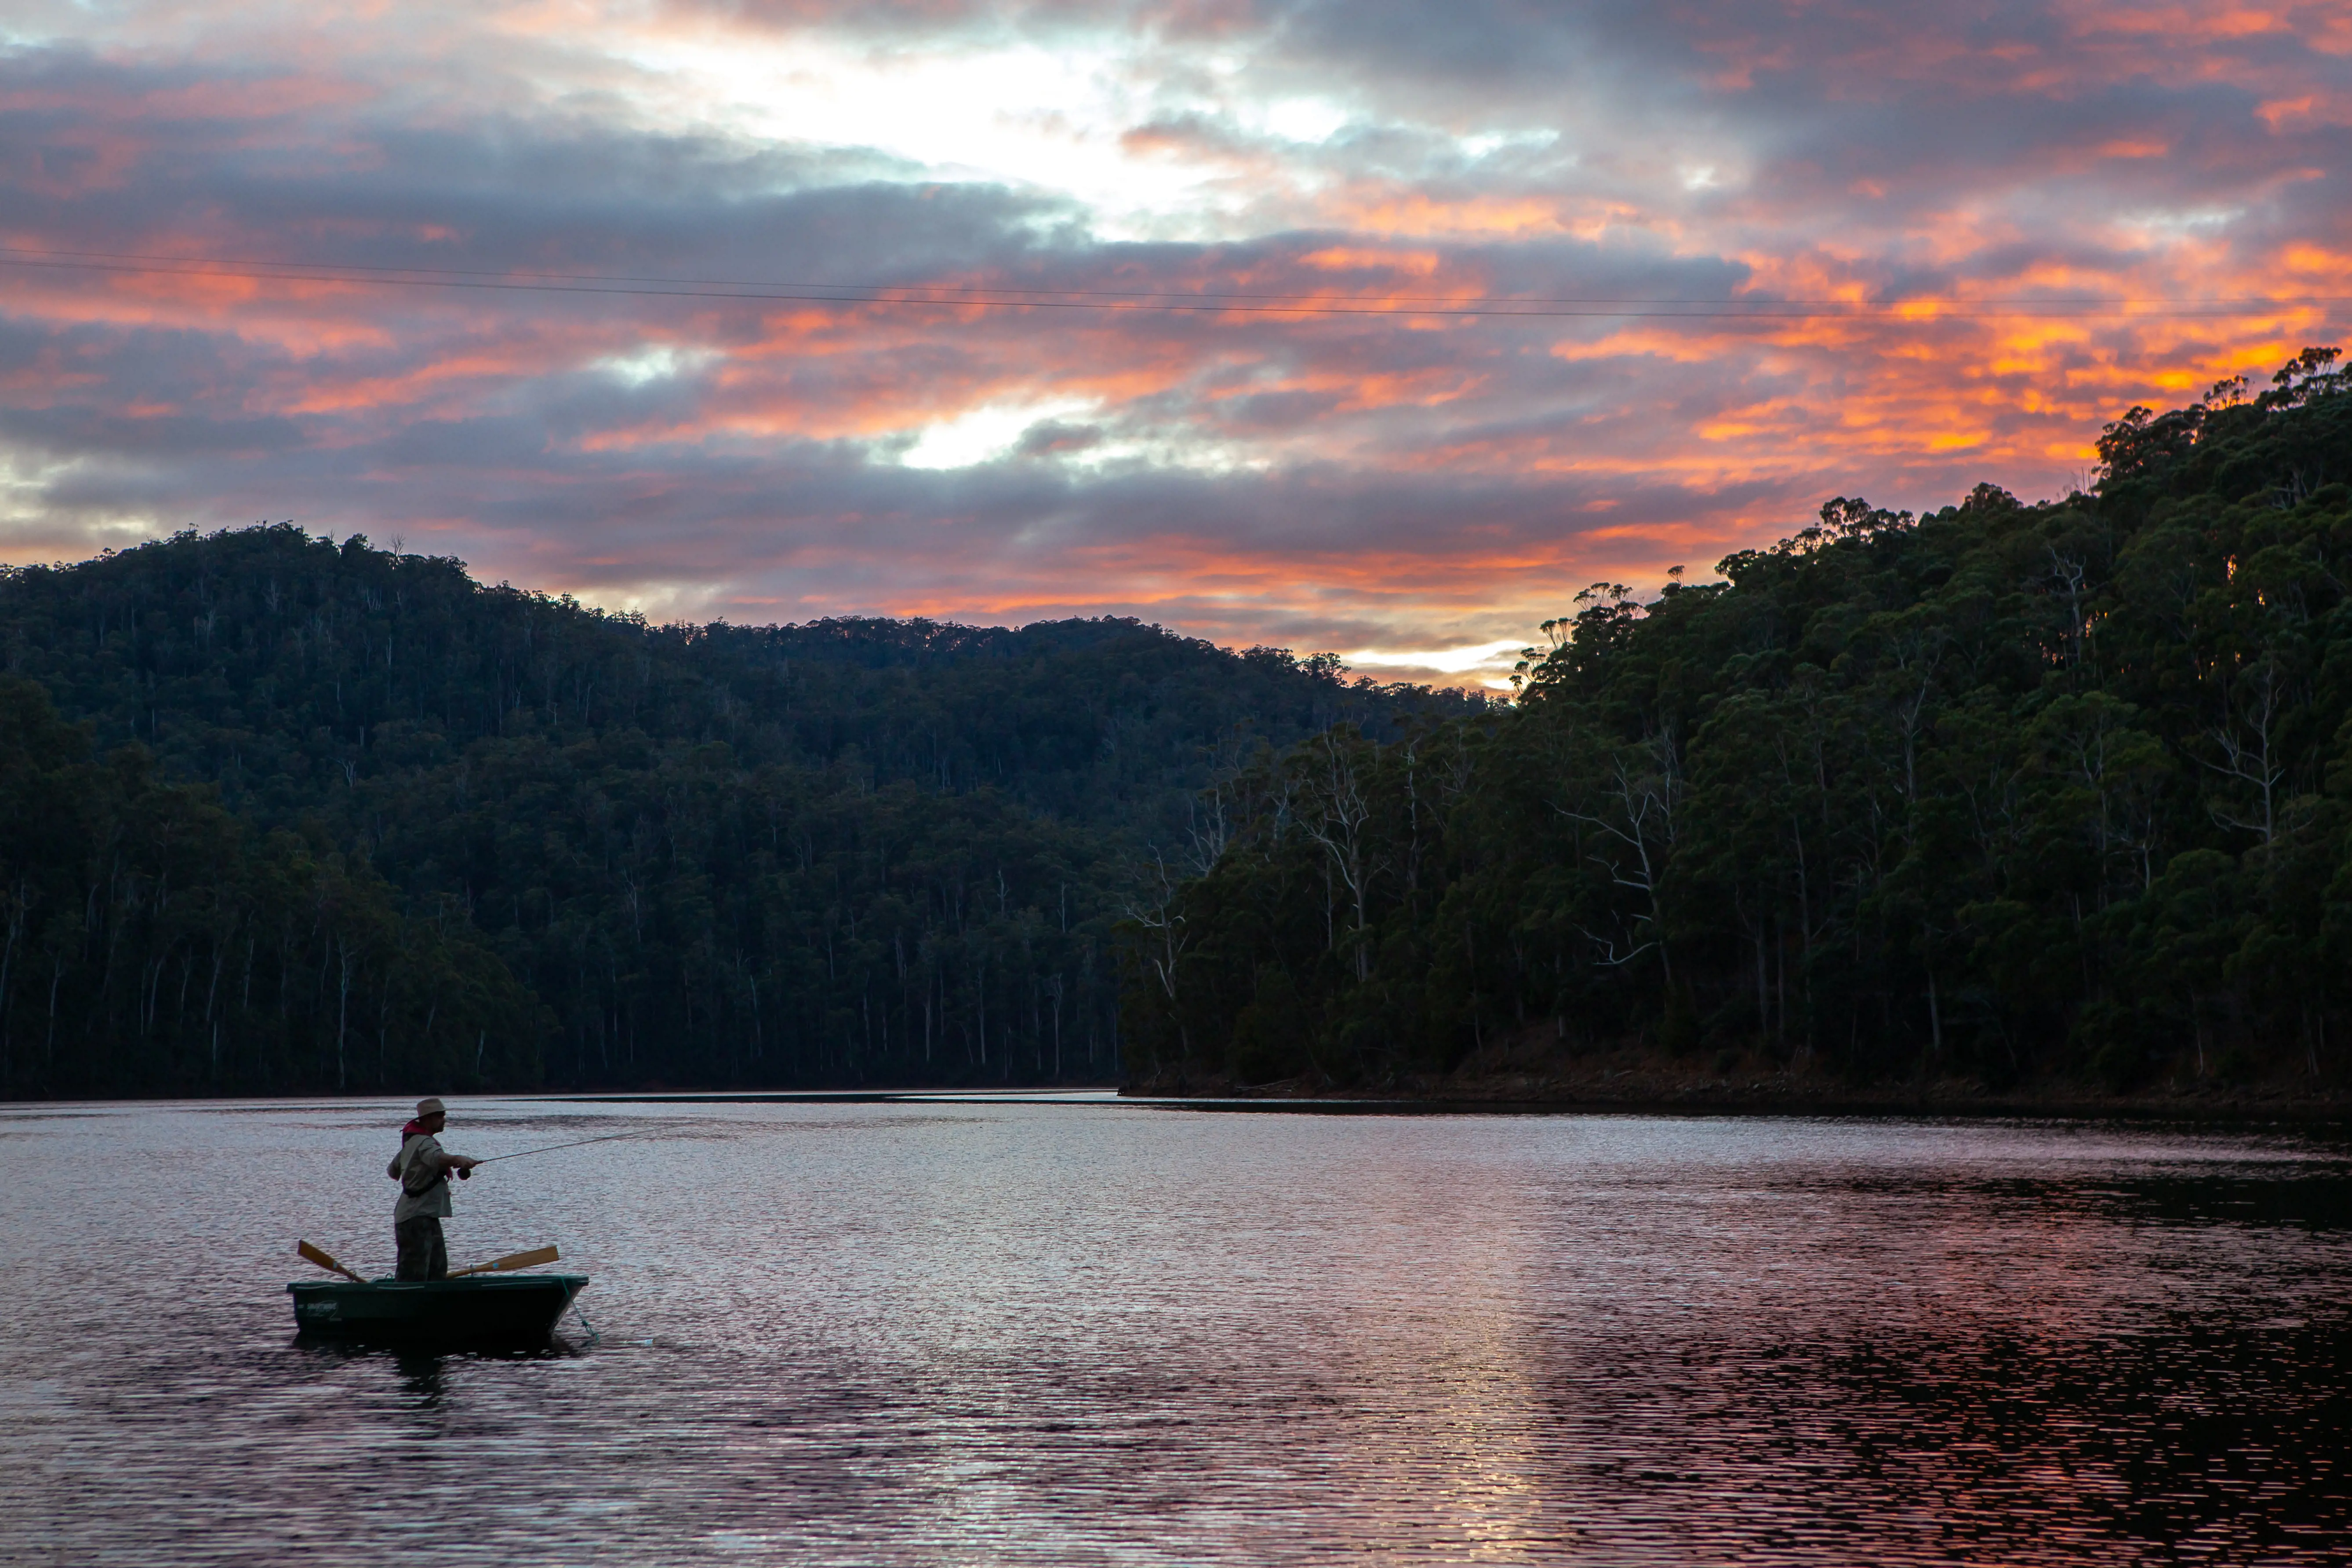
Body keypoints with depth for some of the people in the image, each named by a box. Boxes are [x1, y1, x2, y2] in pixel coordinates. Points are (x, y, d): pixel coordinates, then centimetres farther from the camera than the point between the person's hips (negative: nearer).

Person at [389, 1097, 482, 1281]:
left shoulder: (412, 1141, 18)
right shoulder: (424, 1142, -13)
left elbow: (393, 1171, 30)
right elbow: (436, 1157, -38)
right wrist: (457, 1159, -55)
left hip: (428, 1217, 11)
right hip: (416, 1218, -11)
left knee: (438, 1271, 10)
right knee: (413, 1274, -13)